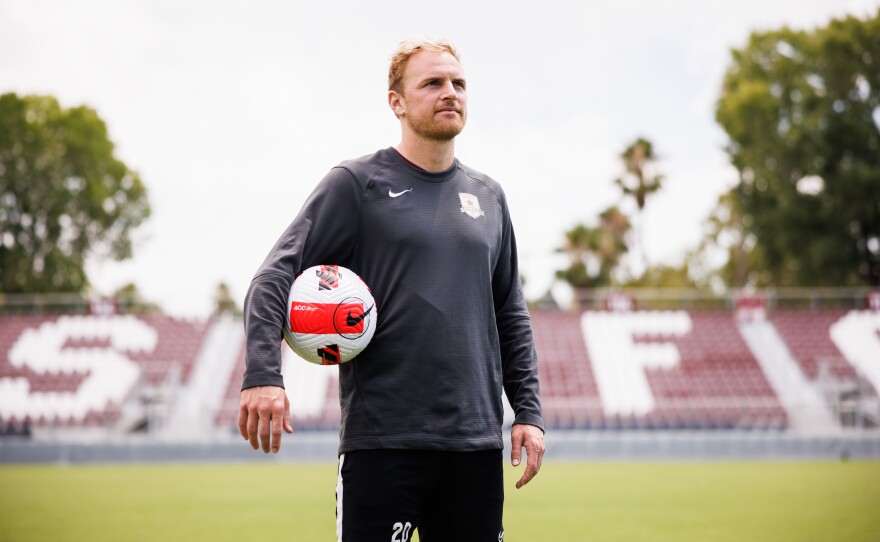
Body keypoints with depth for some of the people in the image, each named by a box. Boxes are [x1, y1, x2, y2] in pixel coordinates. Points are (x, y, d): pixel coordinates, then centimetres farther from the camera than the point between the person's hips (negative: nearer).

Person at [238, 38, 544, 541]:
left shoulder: (488, 196, 15)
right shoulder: (357, 184, 0)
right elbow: (275, 277, -7)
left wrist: (528, 411, 11)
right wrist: (263, 376, -21)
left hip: (477, 443, 5)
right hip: (383, 439, -5)